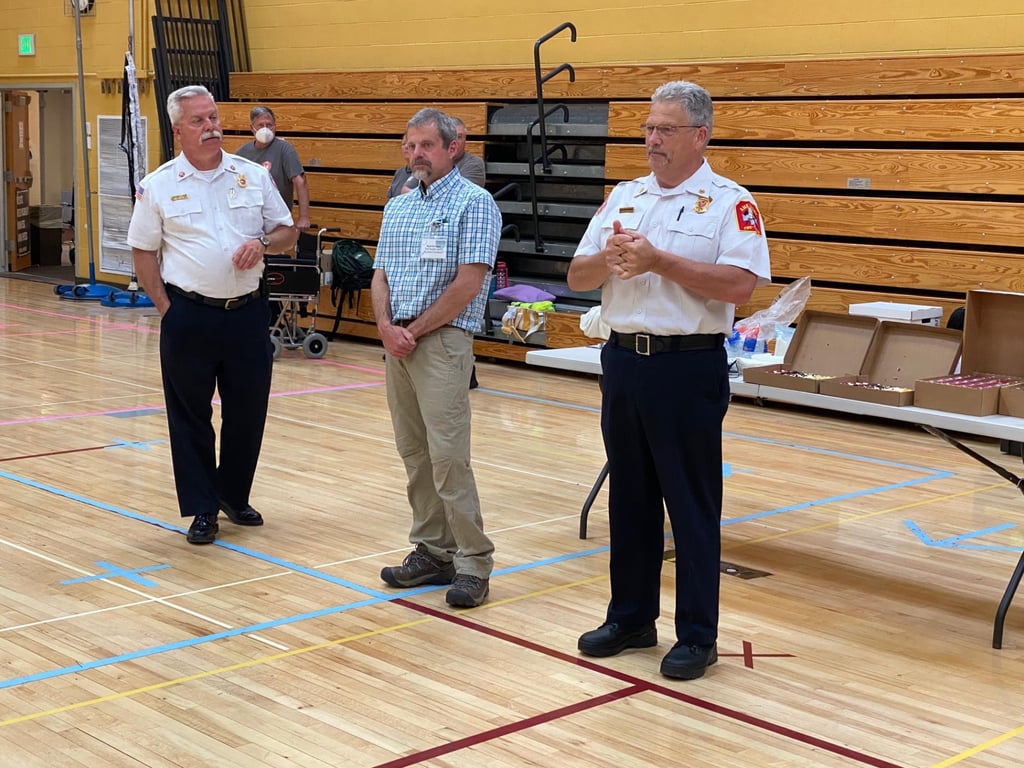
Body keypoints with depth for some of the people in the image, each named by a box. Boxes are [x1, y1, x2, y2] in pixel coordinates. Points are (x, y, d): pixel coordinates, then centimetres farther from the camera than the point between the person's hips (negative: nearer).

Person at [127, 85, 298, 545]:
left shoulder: (253, 176, 4)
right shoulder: (159, 186, -1)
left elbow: (287, 231, 11)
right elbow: (143, 251, 2)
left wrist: (263, 242, -11)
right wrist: (166, 308, -4)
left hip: (246, 312, 2)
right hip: (189, 315, -2)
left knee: (248, 412, 10)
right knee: (190, 416, 5)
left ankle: (235, 496, 30)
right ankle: (202, 510, 17)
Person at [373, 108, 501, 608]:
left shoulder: (473, 203, -6)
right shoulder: (397, 207, 17)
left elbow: (468, 283, -13)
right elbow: (381, 275, 14)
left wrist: (415, 331, -11)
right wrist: (386, 327, -5)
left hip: (442, 341, -7)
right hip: (397, 341, 7)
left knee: (448, 453, -11)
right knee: (413, 453, 9)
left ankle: (472, 562, -4)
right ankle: (432, 551, 17)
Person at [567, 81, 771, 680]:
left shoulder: (729, 203, -6)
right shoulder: (624, 197, 12)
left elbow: (741, 284, -19)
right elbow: (577, 277, 11)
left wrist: (658, 260, -20)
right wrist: (609, 258, -11)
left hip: (688, 367, -6)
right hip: (624, 361, 6)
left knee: (693, 506, 1)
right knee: (629, 499, 14)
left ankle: (698, 636, 11)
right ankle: (631, 618, 26)